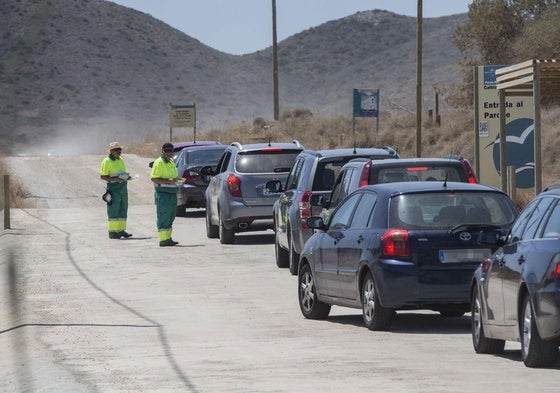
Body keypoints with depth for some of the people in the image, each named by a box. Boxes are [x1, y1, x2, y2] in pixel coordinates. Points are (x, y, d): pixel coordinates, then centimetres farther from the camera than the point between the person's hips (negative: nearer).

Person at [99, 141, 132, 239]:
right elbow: (103, 176, -12)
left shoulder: (120, 160, 16)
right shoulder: (107, 161, -8)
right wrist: (115, 179, -22)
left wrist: (126, 176, 4)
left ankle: (121, 230, 16)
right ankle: (112, 232, -5)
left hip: (123, 188, 8)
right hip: (113, 188, -8)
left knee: (123, 210, 9)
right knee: (113, 211, -7)